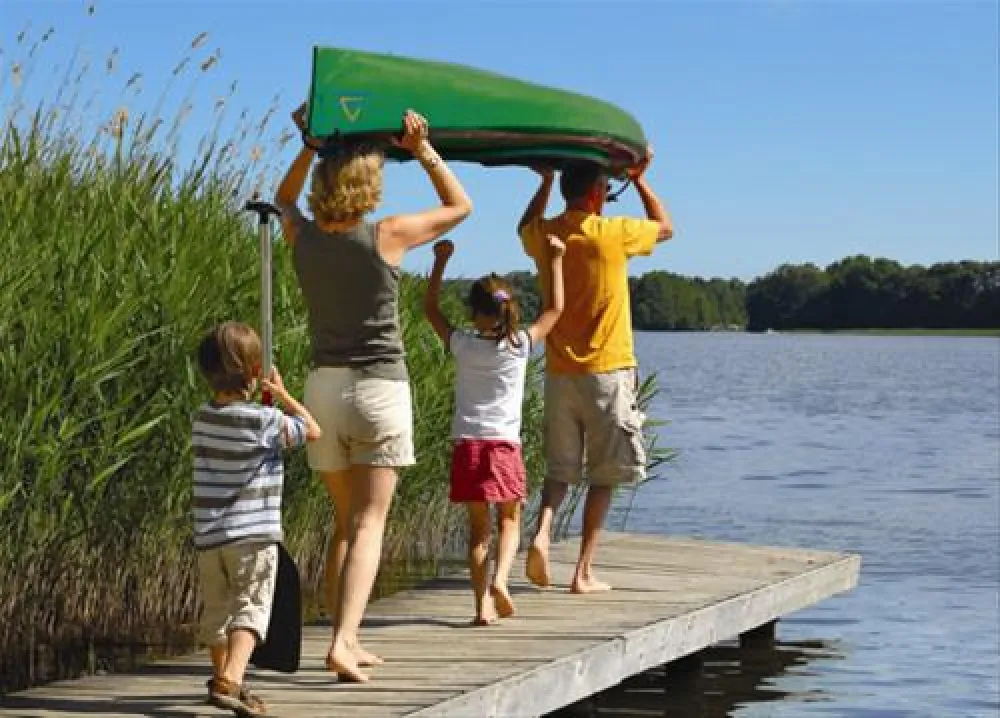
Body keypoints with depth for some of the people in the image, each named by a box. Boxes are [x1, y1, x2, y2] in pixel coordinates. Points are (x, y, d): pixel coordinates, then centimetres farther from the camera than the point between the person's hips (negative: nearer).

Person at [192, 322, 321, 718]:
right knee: (249, 610, -6)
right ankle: (230, 682, -25)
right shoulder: (264, 420, -12)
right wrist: (283, 394, 12)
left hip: (208, 536, 6)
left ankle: (221, 678, 35)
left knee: (217, 610, 18)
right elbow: (313, 430, 3)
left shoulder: (202, 419, 5)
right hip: (252, 535, -6)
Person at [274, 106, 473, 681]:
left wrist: (311, 148, 16)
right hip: (379, 386, -4)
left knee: (345, 522, 16)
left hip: (323, 386, 4)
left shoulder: (302, 236, 0)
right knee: (369, 525, -4)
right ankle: (343, 641, -18)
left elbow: (284, 199, 26)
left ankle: (348, 641, 17)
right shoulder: (388, 236, -11)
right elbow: (460, 206, 5)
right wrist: (423, 149, 6)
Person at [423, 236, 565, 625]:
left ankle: (482, 603, -1)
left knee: (478, 527, 7)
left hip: (467, 446, 1)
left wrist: (441, 261, 16)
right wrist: (555, 259, 16)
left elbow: (430, 308, 14)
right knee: (509, 520, 13)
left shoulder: (461, 344, -1)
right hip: (505, 445, -1)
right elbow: (554, 309, 10)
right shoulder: (519, 345, -3)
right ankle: (500, 579, -11)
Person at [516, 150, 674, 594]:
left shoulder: (543, 236, 0)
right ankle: (584, 571, 4)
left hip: (559, 372, 4)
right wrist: (639, 180, 16)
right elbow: (666, 228, 9)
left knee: (560, 469, 13)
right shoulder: (613, 234, -11)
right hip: (607, 373, -4)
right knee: (603, 475, 5)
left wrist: (546, 181, 28)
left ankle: (542, 532, -15)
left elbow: (526, 226, 28)